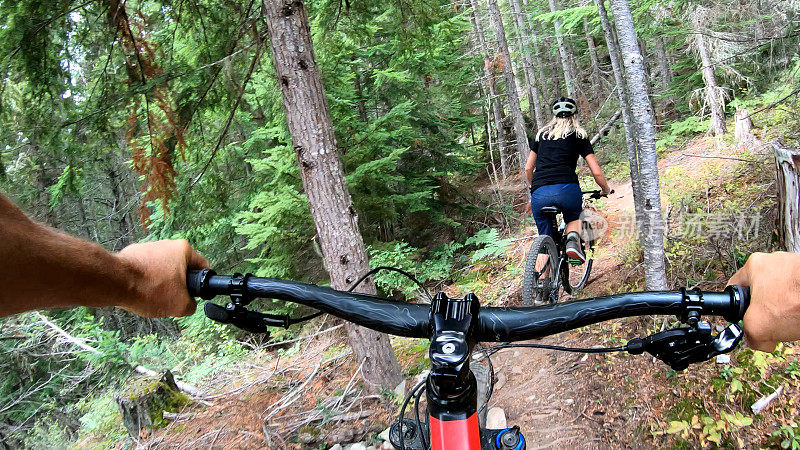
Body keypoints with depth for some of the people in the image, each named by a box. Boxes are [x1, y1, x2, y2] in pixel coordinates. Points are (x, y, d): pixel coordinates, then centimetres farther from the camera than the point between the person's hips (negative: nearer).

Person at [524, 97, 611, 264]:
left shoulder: (542, 134, 24)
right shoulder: (578, 135, 15)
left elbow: (528, 169, 25)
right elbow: (596, 172, 11)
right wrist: (606, 190, 29)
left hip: (539, 193, 2)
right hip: (567, 190, -2)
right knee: (574, 219, 29)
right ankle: (573, 240, -3)